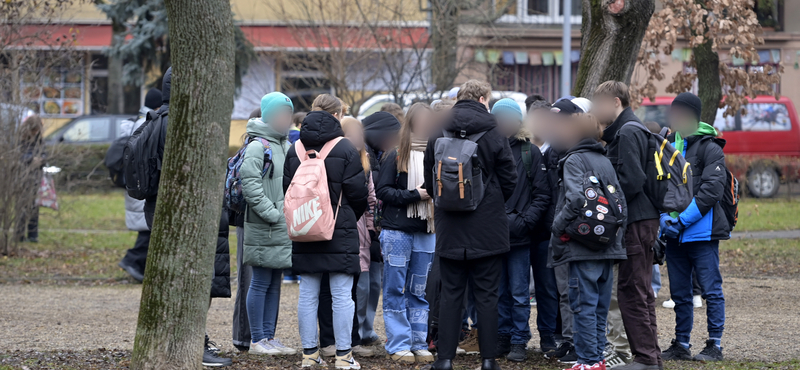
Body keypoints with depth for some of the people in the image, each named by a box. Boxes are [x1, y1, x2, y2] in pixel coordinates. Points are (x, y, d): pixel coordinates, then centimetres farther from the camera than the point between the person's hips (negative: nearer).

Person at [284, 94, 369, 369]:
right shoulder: (346, 150, -8)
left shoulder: (294, 150, 6)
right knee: (342, 295, -1)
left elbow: (287, 190, 9)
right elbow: (357, 193, -8)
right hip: (340, 233, -4)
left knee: (307, 294, 8)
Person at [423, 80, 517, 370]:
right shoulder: (495, 138, -8)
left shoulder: (436, 139, 0)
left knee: (451, 295, 7)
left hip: (450, 230, 2)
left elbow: (430, 185, 6)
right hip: (488, 231, -2)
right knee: (487, 296, 4)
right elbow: (509, 182, -1)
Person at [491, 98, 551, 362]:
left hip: (519, 234, -2)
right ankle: (502, 338, 19)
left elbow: (542, 194, 0)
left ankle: (519, 341, 8)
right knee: (499, 291, 10)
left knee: (519, 293, 1)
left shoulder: (529, 153, 2)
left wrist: (525, 221, -10)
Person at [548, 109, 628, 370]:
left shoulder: (575, 160, -7)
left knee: (584, 304, -4)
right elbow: (620, 202, 13)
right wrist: (614, 231, 16)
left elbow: (575, 199, -19)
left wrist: (558, 226, -8)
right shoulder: (606, 162, 15)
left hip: (583, 249, -7)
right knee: (600, 305, 13)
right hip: (608, 248, 7)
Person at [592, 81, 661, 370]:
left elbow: (630, 181, -22)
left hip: (636, 223, -10)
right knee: (641, 291, 14)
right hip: (644, 219, 10)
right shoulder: (629, 130, 19)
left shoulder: (627, 133, -13)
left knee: (631, 291, -8)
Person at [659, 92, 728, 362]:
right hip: (674, 234, 6)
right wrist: (664, 217, -7)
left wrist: (684, 219, -18)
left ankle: (715, 345, 3)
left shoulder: (709, 148, -6)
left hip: (702, 231, -6)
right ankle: (681, 344, 18)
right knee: (679, 292, 11)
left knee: (711, 289, -2)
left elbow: (712, 189, -14)